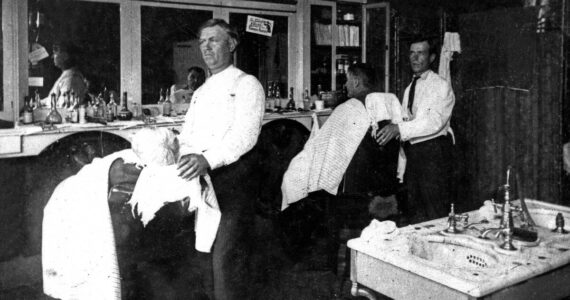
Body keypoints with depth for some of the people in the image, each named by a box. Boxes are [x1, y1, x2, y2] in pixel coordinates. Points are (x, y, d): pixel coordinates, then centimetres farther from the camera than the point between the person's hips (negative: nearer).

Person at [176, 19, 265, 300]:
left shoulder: (246, 84, 0)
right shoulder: (200, 92, 24)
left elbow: (245, 134, -16)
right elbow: (186, 136, 18)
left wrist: (208, 159, -31)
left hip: (231, 175, -7)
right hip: (198, 177, 7)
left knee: (226, 256, -9)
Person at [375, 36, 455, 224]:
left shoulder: (441, 86, -7)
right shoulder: (409, 89, 17)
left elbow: (435, 122, -22)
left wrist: (399, 128, -32)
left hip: (434, 153, -7)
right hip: (412, 152, 7)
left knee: (436, 215, -2)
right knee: (415, 213, 14)